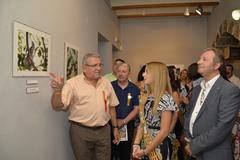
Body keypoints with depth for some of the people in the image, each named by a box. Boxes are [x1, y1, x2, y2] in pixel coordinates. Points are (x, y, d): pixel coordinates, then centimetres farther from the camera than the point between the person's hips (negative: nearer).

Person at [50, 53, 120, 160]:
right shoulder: (73, 83, -9)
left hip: (104, 130, 4)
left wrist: (115, 127, 13)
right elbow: (58, 107, -13)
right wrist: (57, 91, -31)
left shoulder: (106, 83, 5)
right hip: (81, 131, -3)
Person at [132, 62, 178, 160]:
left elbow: (164, 131, -19)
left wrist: (145, 151, -14)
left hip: (157, 148, -6)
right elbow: (142, 124, 5)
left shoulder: (165, 99, -18)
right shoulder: (145, 97, 2)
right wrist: (136, 144, -6)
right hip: (143, 145, 6)